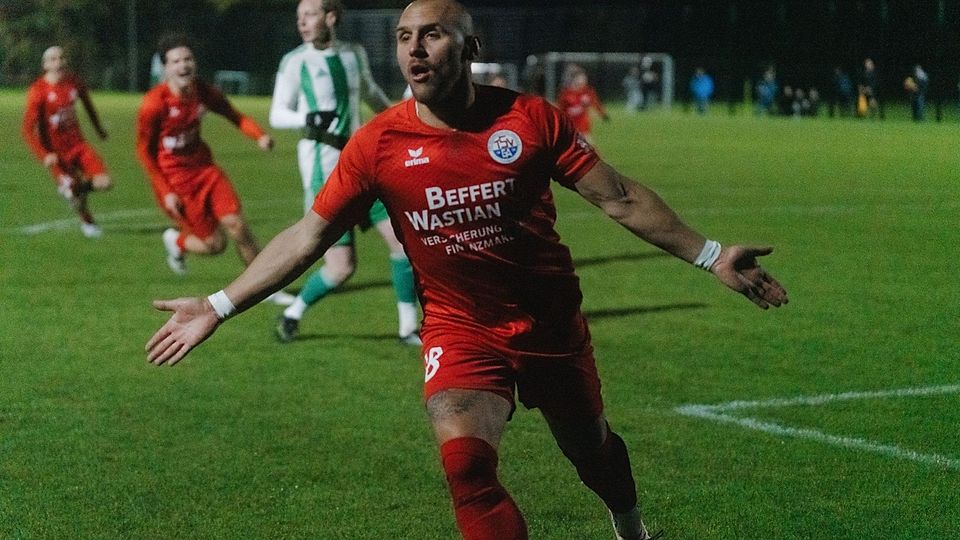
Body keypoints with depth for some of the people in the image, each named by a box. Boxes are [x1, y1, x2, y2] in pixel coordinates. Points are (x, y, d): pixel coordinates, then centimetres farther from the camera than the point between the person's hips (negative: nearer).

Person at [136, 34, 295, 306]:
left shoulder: (204, 92, -6)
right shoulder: (154, 104, -21)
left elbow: (235, 116, 8)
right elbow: (143, 151, -11)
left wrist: (259, 136, -13)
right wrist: (165, 192, -14)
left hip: (203, 167, 5)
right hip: (173, 178, -5)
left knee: (236, 225, -6)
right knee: (214, 243, -5)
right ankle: (176, 241, 28)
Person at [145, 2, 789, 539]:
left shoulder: (530, 119, -13)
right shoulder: (379, 143, -11)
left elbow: (619, 196, -6)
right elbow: (308, 235, -4)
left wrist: (709, 255, -7)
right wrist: (219, 307, -7)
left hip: (553, 322, 1)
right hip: (459, 329, -1)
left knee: (590, 449, 18)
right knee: (466, 461, -23)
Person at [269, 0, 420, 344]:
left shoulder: (354, 54, 8)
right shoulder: (295, 61, -5)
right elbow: (277, 115, -6)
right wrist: (308, 118, -25)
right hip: (323, 170, -5)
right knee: (341, 267, -10)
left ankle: (408, 328, 9)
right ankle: (292, 315, 16)